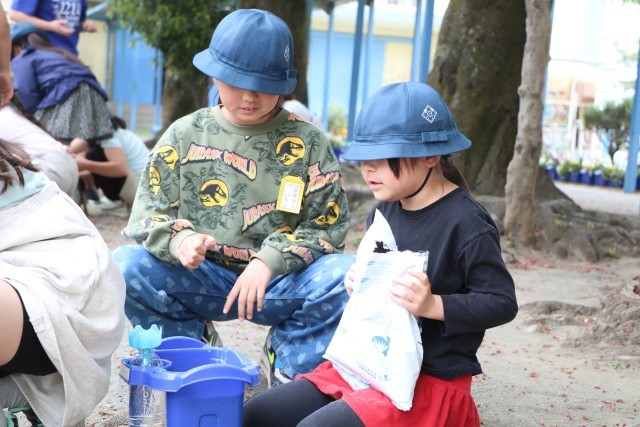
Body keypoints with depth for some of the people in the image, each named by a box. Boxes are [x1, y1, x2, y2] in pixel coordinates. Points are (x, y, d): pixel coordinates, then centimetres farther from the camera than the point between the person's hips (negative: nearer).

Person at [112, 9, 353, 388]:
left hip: (281, 281, 0)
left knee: (346, 275, -30)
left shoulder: (308, 142, 2)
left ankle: (289, 368, -1)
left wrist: (269, 262, -20)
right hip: (201, 277, 1)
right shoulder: (185, 135, 4)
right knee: (125, 267, -25)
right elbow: (148, 215, 0)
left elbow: (327, 226, -3)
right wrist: (178, 240, -24)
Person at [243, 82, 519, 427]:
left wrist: (432, 305, -26)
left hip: (430, 380, -8)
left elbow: (502, 303, -15)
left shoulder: (466, 222, -16)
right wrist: (359, 280, 1)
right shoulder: (385, 208, 6)